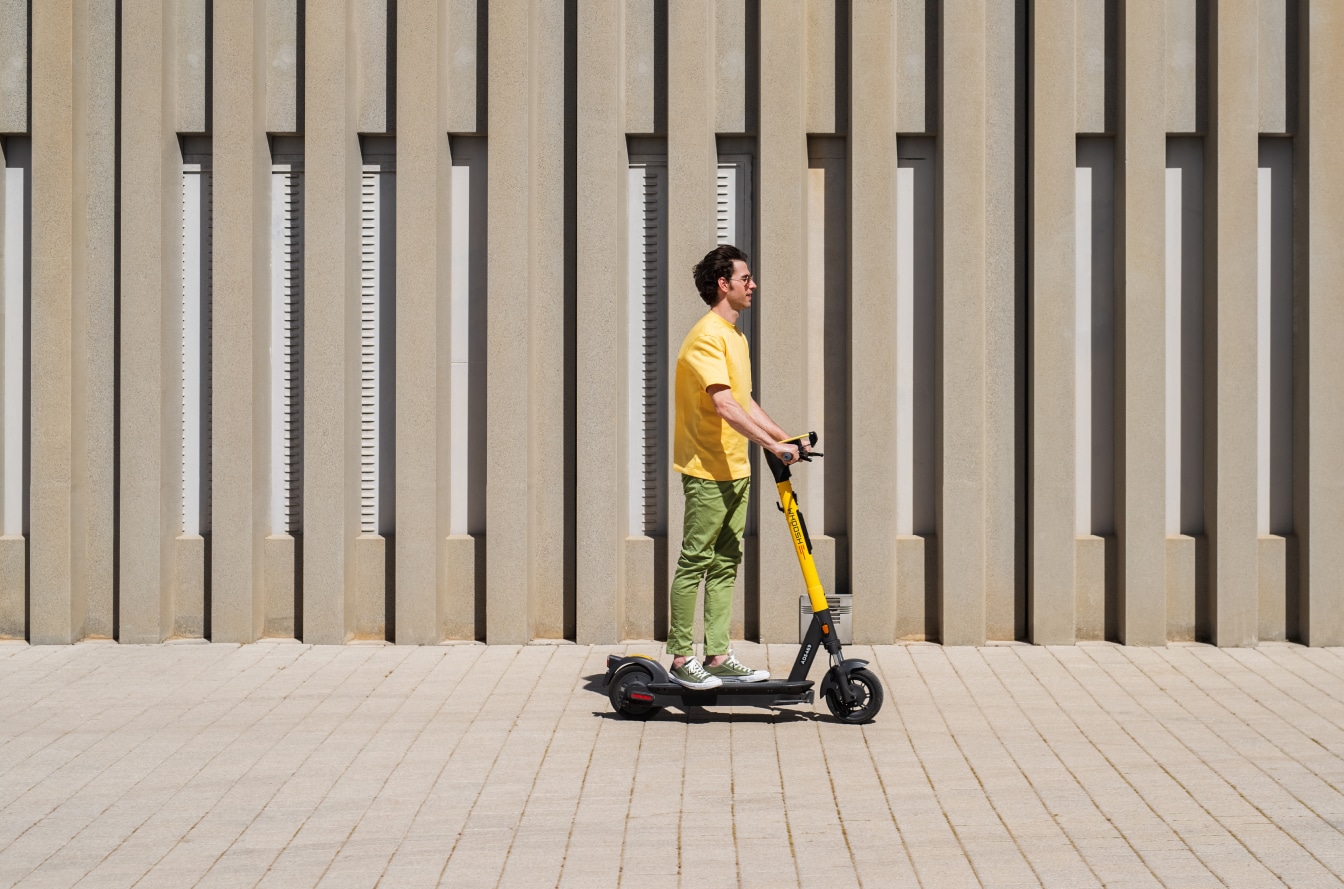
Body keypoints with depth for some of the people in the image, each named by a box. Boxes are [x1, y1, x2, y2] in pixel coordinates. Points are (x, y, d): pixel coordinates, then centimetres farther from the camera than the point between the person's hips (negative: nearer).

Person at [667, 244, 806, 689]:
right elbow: (725, 406, -24)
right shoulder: (707, 336, -15)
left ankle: (718, 655, 16)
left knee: (725, 563, 11)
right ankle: (681, 658, 2)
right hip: (708, 469, -10)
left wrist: (785, 437, 14)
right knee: (696, 562, -4)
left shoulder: (734, 336, 17)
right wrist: (772, 446, -27)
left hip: (734, 469, 10)